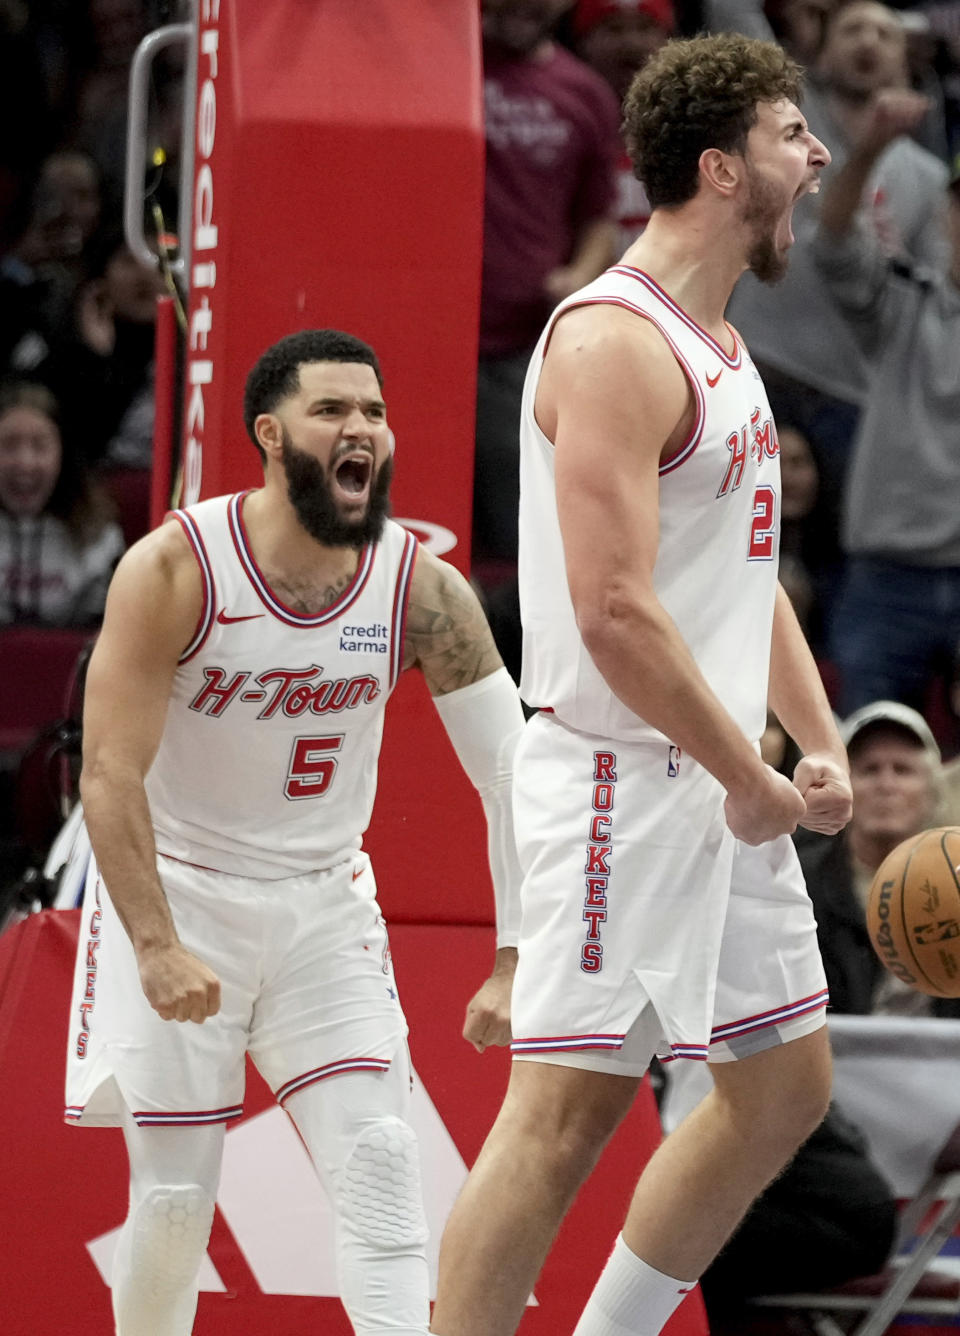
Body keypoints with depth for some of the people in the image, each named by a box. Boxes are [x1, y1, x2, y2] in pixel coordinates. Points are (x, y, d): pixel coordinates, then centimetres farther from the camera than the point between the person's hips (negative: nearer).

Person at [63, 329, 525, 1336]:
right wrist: (156, 950, -28)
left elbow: (510, 772, -8)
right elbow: (110, 774, -20)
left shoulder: (420, 588, -13)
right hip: (176, 886, -2)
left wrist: (515, 962, -14)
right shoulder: (174, 571, -20)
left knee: (377, 1156, -11)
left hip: (324, 901, 2)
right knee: (174, 1189, 0)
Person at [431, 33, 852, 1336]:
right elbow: (615, 611, -23)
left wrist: (819, 742, 10)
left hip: (724, 789, 10)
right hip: (625, 779, -10)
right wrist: (749, 778, -18)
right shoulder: (614, 342, -17)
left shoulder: (718, 344, 16)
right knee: (566, 1109, -10)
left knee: (785, 1082, 15)